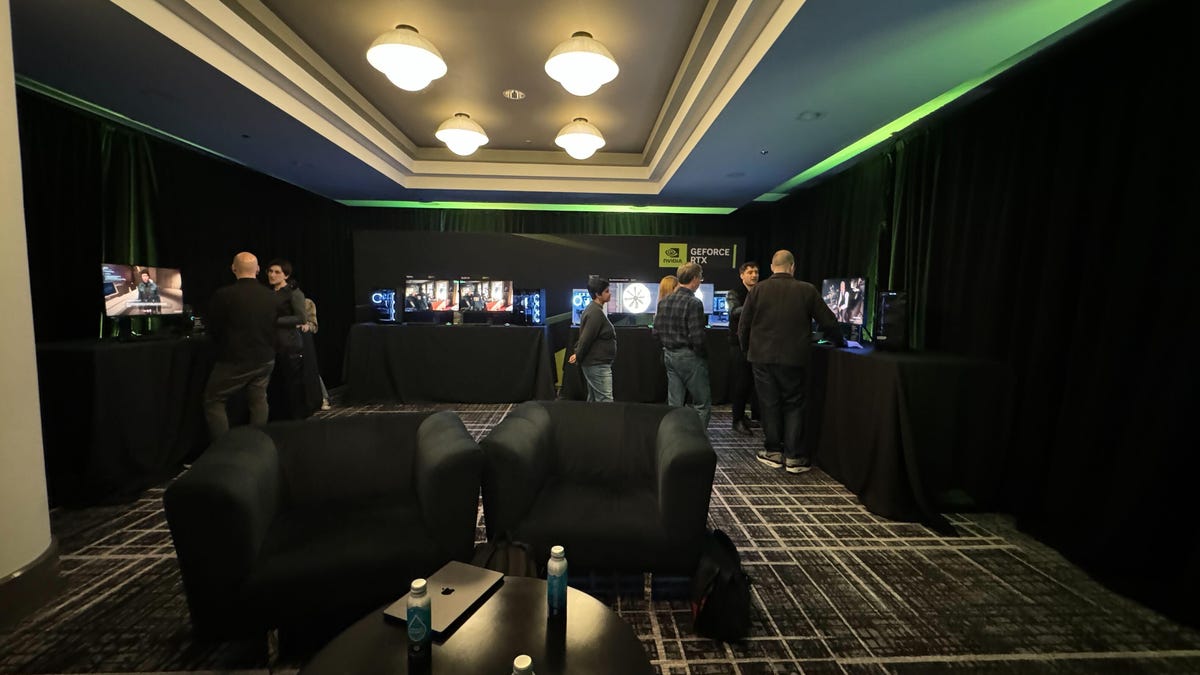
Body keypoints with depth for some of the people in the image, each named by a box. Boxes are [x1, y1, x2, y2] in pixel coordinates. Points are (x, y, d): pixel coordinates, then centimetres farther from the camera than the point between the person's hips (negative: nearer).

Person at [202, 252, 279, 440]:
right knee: (259, 401, 14)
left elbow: (213, 330, -2)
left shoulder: (222, 295, -14)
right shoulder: (270, 296, -3)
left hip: (235, 361, -4)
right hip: (266, 359, 4)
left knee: (213, 402, 11)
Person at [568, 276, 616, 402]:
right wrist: (578, 357, -11)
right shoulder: (596, 313, -20)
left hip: (594, 363, 11)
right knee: (605, 401, -9)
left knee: (593, 399, 16)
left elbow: (584, 335, 17)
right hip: (597, 364, -10)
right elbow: (586, 338, -22)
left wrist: (577, 353, 15)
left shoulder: (594, 309, 13)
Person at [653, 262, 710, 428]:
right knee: (702, 404, 6)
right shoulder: (694, 303, -16)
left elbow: (656, 331, 6)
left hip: (669, 356, 7)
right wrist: (704, 355, -3)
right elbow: (697, 338, -20)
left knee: (674, 404, 13)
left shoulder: (664, 301, 5)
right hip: (689, 357, -7)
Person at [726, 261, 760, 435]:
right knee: (741, 383, 1)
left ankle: (757, 416, 21)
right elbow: (734, 312, -19)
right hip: (740, 343, -4)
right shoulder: (734, 293, -1)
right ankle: (738, 420, 11)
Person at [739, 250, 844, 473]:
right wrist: (840, 341, 23)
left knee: (769, 404, 10)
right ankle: (793, 457, 11)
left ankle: (773, 451, 19)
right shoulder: (807, 290, -1)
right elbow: (829, 322, 5)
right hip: (794, 358, 0)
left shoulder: (757, 289, -2)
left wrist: (747, 350, 14)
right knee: (793, 405, 9)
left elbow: (743, 326, -1)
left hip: (763, 357, 0)